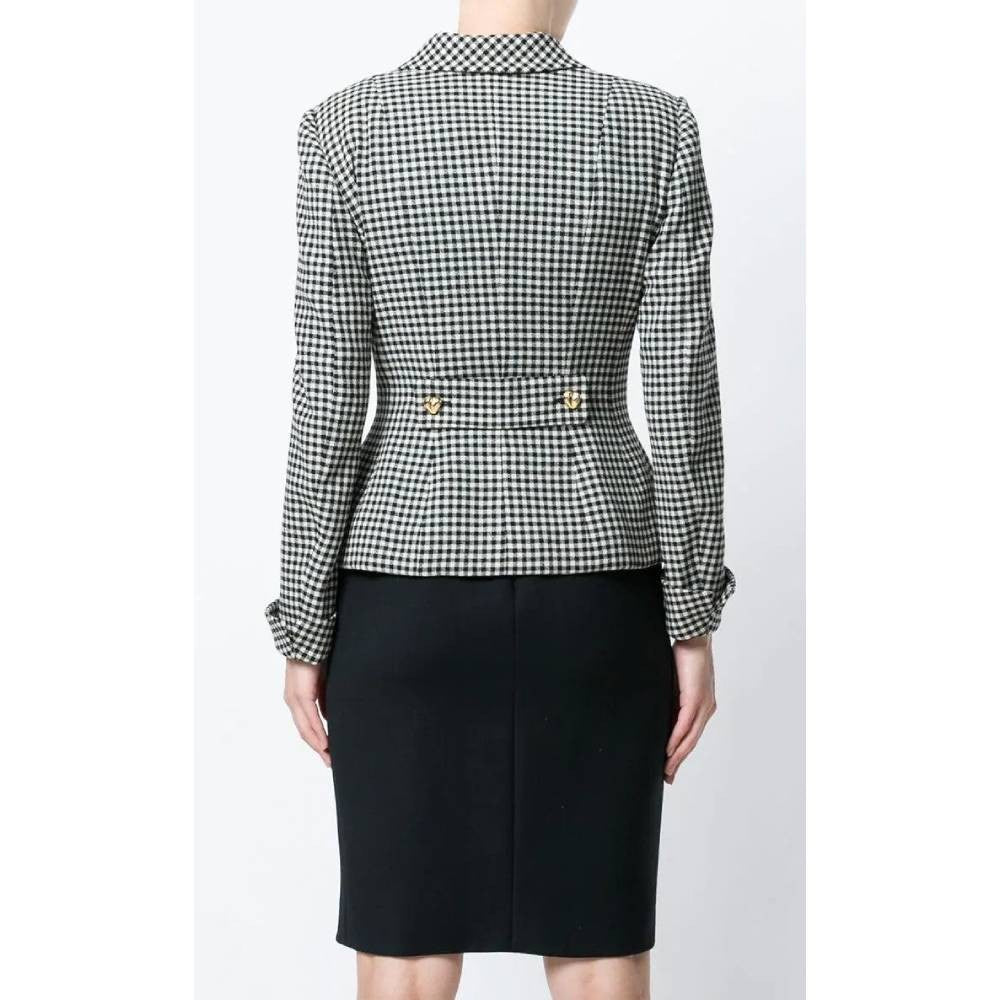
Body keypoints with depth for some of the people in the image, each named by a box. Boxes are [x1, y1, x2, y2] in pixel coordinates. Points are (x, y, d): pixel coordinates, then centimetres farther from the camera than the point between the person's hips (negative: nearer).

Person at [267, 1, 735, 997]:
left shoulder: (347, 128, -7)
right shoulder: (657, 129, -4)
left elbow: (326, 402, -8)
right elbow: (683, 397, -5)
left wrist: (302, 626, 0)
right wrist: (693, 619, 3)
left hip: (412, 582, -1)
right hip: (594, 582, 1)